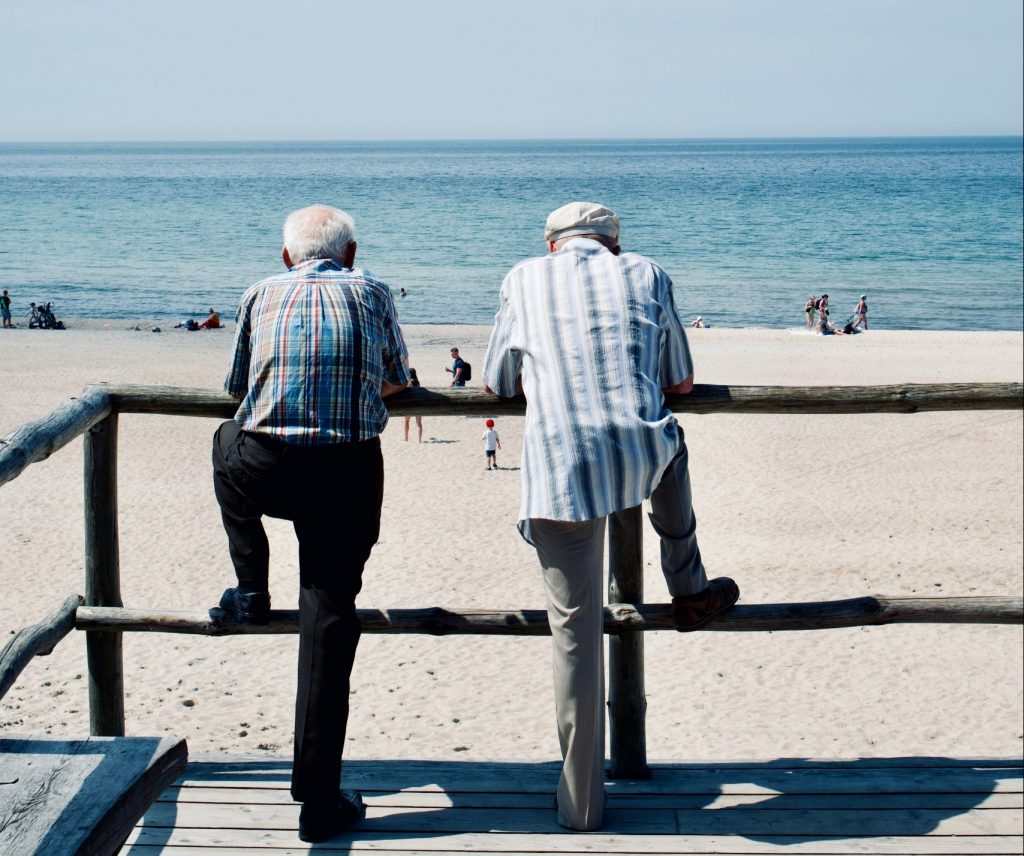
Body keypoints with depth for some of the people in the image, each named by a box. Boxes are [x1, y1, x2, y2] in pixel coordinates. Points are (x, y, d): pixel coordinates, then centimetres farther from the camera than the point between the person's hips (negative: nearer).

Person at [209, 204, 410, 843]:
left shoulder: (263, 294, 14)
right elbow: (397, 382, 25)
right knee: (329, 614, 4)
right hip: (349, 473, 0)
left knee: (229, 444, 36)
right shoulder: (373, 293, 13)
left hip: (264, 469, 1)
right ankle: (320, 800, 5)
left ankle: (252, 590, 32)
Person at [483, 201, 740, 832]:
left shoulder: (525, 278, 15)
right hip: (642, 457, 1)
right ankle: (691, 591, 43)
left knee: (576, 632, 8)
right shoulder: (646, 274, 16)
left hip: (558, 467, 0)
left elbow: (497, 384, 23)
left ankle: (583, 800, 16)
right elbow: (682, 383, 23)